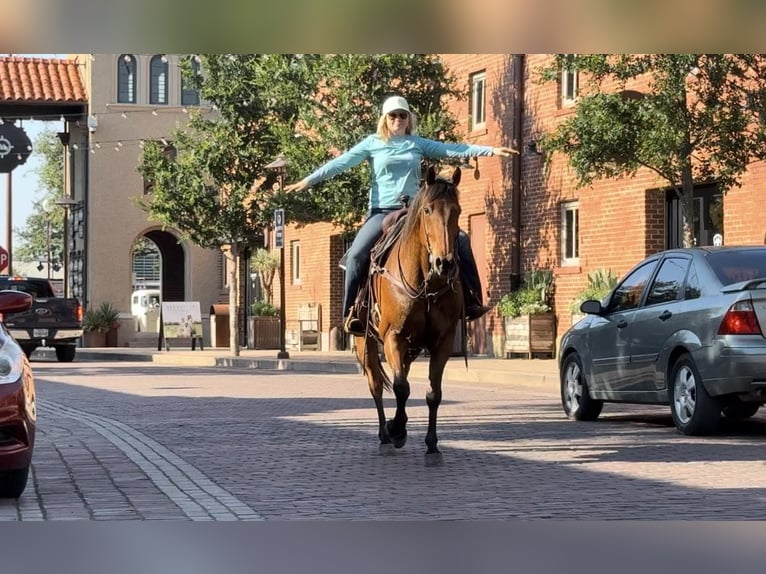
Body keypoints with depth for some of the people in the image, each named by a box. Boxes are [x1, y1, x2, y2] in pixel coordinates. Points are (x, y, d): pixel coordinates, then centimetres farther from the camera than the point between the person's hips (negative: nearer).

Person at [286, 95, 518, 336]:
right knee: (357, 254, -25)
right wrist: (310, 180, -11)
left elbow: (453, 150, 6)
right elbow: (342, 162, -1)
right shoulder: (373, 144, 5)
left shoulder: (418, 144, 11)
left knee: (460, 240, -10)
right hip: (383, 211, -3)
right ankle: (352, 312, -16)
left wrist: (491, 150, -2)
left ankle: (471, 301, -3)